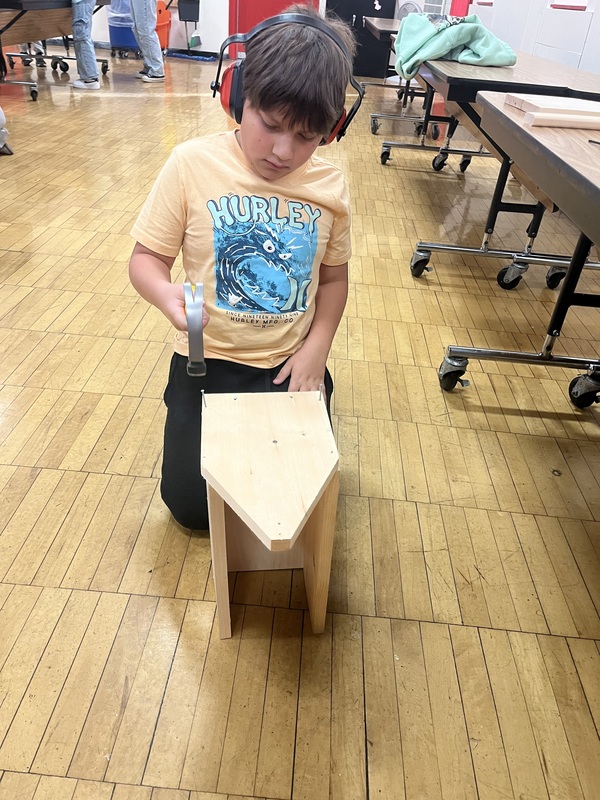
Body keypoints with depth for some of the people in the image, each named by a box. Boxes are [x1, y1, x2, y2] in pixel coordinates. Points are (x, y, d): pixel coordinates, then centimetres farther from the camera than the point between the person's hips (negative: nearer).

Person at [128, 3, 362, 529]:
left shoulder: (329, 186, -5)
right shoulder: (193, 165, -12)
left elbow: (333, 276, 6)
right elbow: (147, 258, -7)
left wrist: (316, 350, -5)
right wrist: (167, 295, -29)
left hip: (289, 366, 2)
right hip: (207, 361, -1)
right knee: (191, 504, 3)